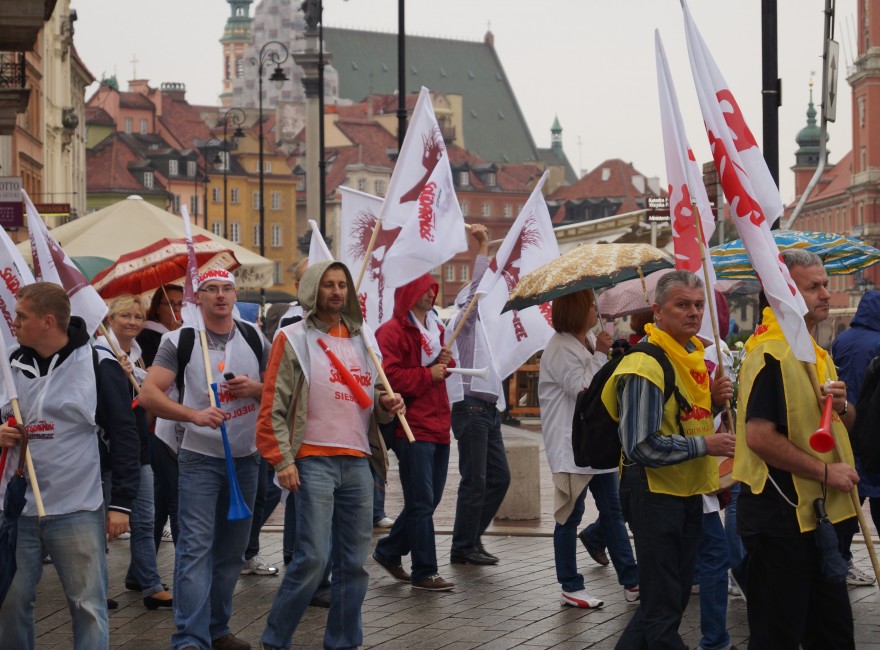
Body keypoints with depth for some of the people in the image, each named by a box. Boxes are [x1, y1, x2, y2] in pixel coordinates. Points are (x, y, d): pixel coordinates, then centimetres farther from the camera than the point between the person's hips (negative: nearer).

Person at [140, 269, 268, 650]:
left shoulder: (255, 339, 8)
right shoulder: (181, 341, -4)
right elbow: (149, 394, -12)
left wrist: (256, 387, -9)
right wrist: (194, 414, -26)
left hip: (245, 458, 5)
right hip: (200, 458, -4)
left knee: (231, 550, 10)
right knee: (196, 547, -11)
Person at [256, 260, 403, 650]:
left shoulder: (363, 338, 16)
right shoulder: (293, 339, -1)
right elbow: (274, 406, -5)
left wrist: (385, 404, 3)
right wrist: (283, 460, -12)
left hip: (358, 461, 6)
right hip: (315, 461, -6)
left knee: (354, 561, 6)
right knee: (313, 557, -12)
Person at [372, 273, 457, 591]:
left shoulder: (434, 328, 19)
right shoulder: (392, 332, -10)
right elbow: (390, 376, -20)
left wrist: (446, 362, 7)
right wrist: (428, 374, -17)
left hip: (439, 427, 9)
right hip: (413, 428, -9)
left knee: (429, 500, 14)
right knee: (421, 503, -6)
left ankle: (389, 551, 28)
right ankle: (424, 572, 0)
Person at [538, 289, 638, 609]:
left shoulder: (590, 342, 14)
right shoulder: (559, 349, -14)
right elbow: (581, 387, -22)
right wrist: (599, 354, -16)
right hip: (571, 447, -9)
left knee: (612, 511, 10)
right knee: (570, 516, -1)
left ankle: (631, 581, 13)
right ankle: (571, 588, 7)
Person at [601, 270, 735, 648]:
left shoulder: (695, 355, 10)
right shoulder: (646, 365, -20)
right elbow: (641, 446, -24)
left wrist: (713, 400, 1)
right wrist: (704, 445, -20)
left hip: (687, 490, 9)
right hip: (654, 492, -9)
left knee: (676, 595, 18)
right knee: (663, 606, -2)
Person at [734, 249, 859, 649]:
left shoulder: (816, 353, 13)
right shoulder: (769, 354, -18)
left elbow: (844, 423, 22)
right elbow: (759, 436, -25)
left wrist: (841, 407, -2)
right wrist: (825, 472, -20)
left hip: (817, 513, 10)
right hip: (779, 518, -10)